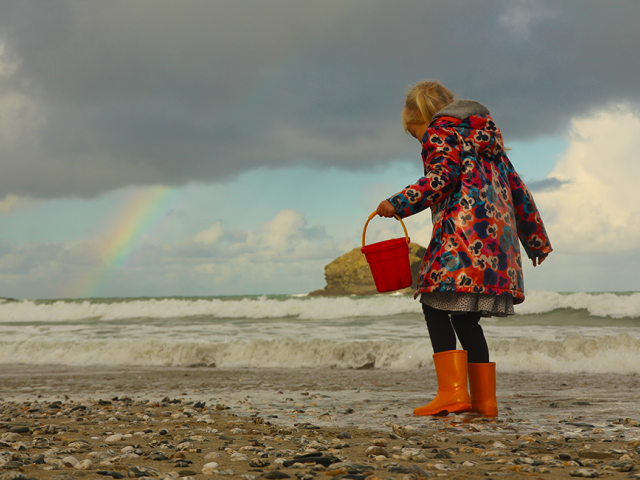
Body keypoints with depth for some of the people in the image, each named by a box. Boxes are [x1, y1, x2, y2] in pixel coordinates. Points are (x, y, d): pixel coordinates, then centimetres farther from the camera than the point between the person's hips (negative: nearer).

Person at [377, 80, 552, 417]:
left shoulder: (439, 131, 4)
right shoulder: (486, 137, 27)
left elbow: (441, 179, -14)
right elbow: (516, 186, 27)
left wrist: (398, 204, -8)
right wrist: (535, 237, 31)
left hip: (463, 230, -8)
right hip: (497, 232, 8)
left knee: (435, 306, -8)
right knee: (464, 316, 11)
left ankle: (452, 392, -19)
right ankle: (484, 399, 8)